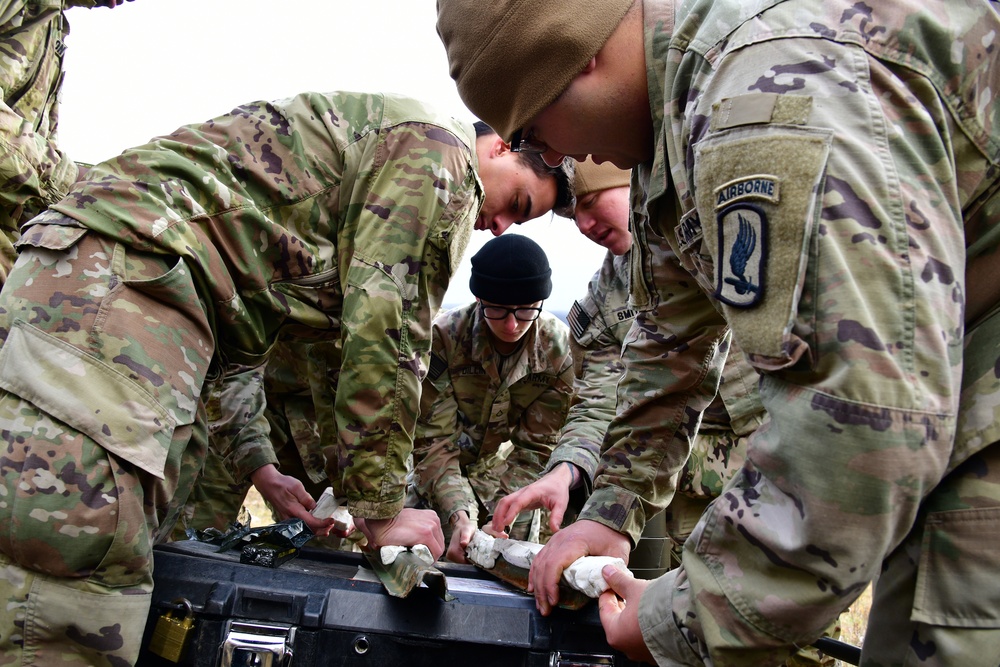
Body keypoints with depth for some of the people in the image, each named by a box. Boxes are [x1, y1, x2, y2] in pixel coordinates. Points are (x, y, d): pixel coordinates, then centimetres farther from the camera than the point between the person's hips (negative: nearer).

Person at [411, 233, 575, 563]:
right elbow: (432, 442, -24)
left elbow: (536, 450, -15)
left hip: (505, 478, 1)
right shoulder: (442, 337, -25)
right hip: (437, 474, -1)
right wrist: (458, 514, -38)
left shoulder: (561, 349, -20)